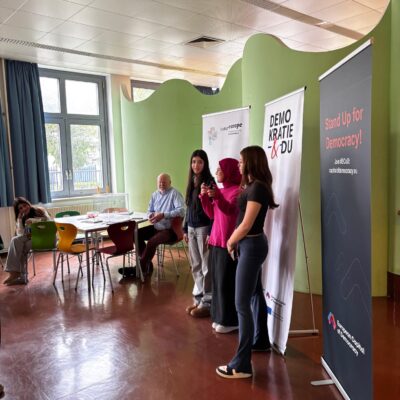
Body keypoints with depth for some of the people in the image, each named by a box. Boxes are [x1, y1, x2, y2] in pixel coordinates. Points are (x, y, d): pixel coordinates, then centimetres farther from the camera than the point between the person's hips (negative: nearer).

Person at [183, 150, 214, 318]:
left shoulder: (209, 182, -10)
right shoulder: (191, 182, 11)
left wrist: (211, 232, -17)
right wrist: (185, 229, 14)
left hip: (204, 228, -7)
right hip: (192, 228, 7)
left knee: (206, 266, 1)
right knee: (195, 265, 13)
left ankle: (207, 302, 10)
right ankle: (198, 298, 24)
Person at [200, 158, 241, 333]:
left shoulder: (238, 190, -10)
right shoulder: (221, 190, 14)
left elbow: (230, 210, -24)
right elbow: (212, 214, 13)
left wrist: (217, 197, -38)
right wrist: (205, 196, 1)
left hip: (229, 243, -8)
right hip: (216, 240, 9)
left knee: (226, 282, -3)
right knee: (217, 280, 13)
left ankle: (230, 321, 10)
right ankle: (221, 317, 24)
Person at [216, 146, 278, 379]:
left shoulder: (257, 187, -19)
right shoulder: (253, 186, 11)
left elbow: (246, 224, -18)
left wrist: (231, 242, -6)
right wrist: (234, 240, -2)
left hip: (252, 246, -10)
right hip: (252, 244, 10)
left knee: (242, 303, -8)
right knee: (255, 294, 21)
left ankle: (242, 365, -3)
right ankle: (261, 341, 38)